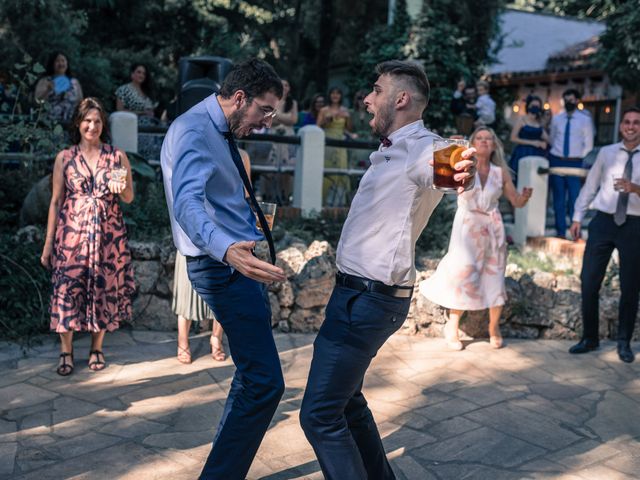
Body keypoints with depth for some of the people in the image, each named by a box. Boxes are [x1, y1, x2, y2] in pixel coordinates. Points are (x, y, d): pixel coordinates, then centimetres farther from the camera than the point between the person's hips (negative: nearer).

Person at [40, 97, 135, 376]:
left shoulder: (118, 157, 5)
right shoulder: (65, 158, 4)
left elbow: (129, 199, 8)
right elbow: (56, 201, 5)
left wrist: (122, 187, -16)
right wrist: (48, 242, 2)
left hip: (108, 235, 1)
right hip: (73, 233, -1)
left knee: (104, 288, 5)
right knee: (68, 288, -3)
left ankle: (97, 348, 21)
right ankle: (66, 352, 10)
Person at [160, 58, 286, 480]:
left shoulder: (221, 133, 14)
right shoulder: (192, 131, -18)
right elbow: (188, 204, -36)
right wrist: (226, 250, -52)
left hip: (240, 262, 11)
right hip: (223, 266, -11)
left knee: (253, 377, 17)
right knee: (265, 382, -13)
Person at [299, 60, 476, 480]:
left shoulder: (423, 149, -17)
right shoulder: (391, 152, 15)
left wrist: (462, 175, -60)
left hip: (369, 299, -10)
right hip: (357, 292, 10)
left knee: (320, 414, -9)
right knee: (345, 398, 22)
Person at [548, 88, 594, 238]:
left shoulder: (585, 120, 0)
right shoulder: (556, 118, 6)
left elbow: (588, 145, 3)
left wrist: (579, 159, 0)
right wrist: (558, 152, 13)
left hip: (575, 162, -2)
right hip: (556, 161, 2)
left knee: (575, 198, -5)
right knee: (558, 198, 5)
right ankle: (560, 231, 11)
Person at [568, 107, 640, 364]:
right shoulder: (606, 153, 6)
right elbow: (590, 186, 9)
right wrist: (577, 217, 5)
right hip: (603, 221, 1)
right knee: (589, 281, 1)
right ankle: (589, 337, 17)